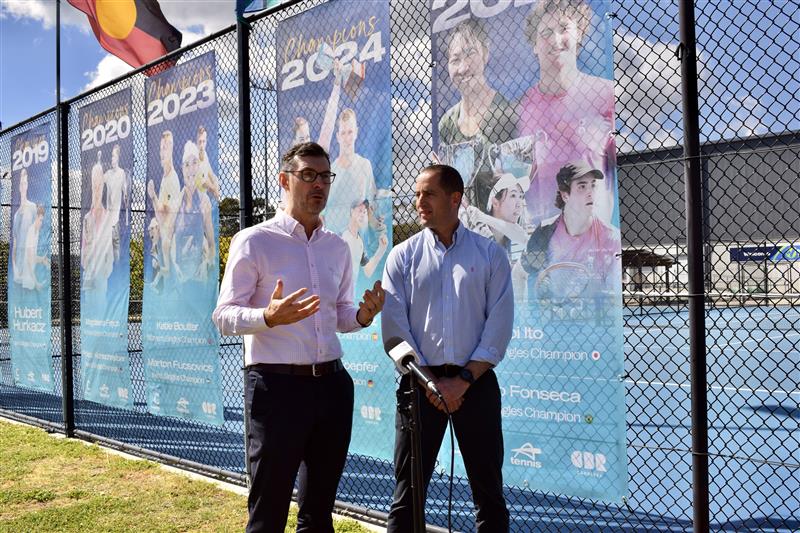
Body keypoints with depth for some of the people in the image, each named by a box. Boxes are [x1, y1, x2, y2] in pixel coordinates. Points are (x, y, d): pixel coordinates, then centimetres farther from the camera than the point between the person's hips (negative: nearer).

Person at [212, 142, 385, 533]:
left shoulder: (337, 247, 13)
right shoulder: (253, 241, -5)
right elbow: (224, 316, -8)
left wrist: (363, 316, -3)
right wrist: (269, 317, -28)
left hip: (332, 383, 6)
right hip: (277, 385, -5)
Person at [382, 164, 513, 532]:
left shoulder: (490, 254, 4)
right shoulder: (402, 256, 5)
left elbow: (499, 324, -2)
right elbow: (394, 326, -2)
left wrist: (464, 379, -10)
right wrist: (431, 381, -10)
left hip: (476, 382, 0)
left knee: (488, 487, 8)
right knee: (408, 490, 5)